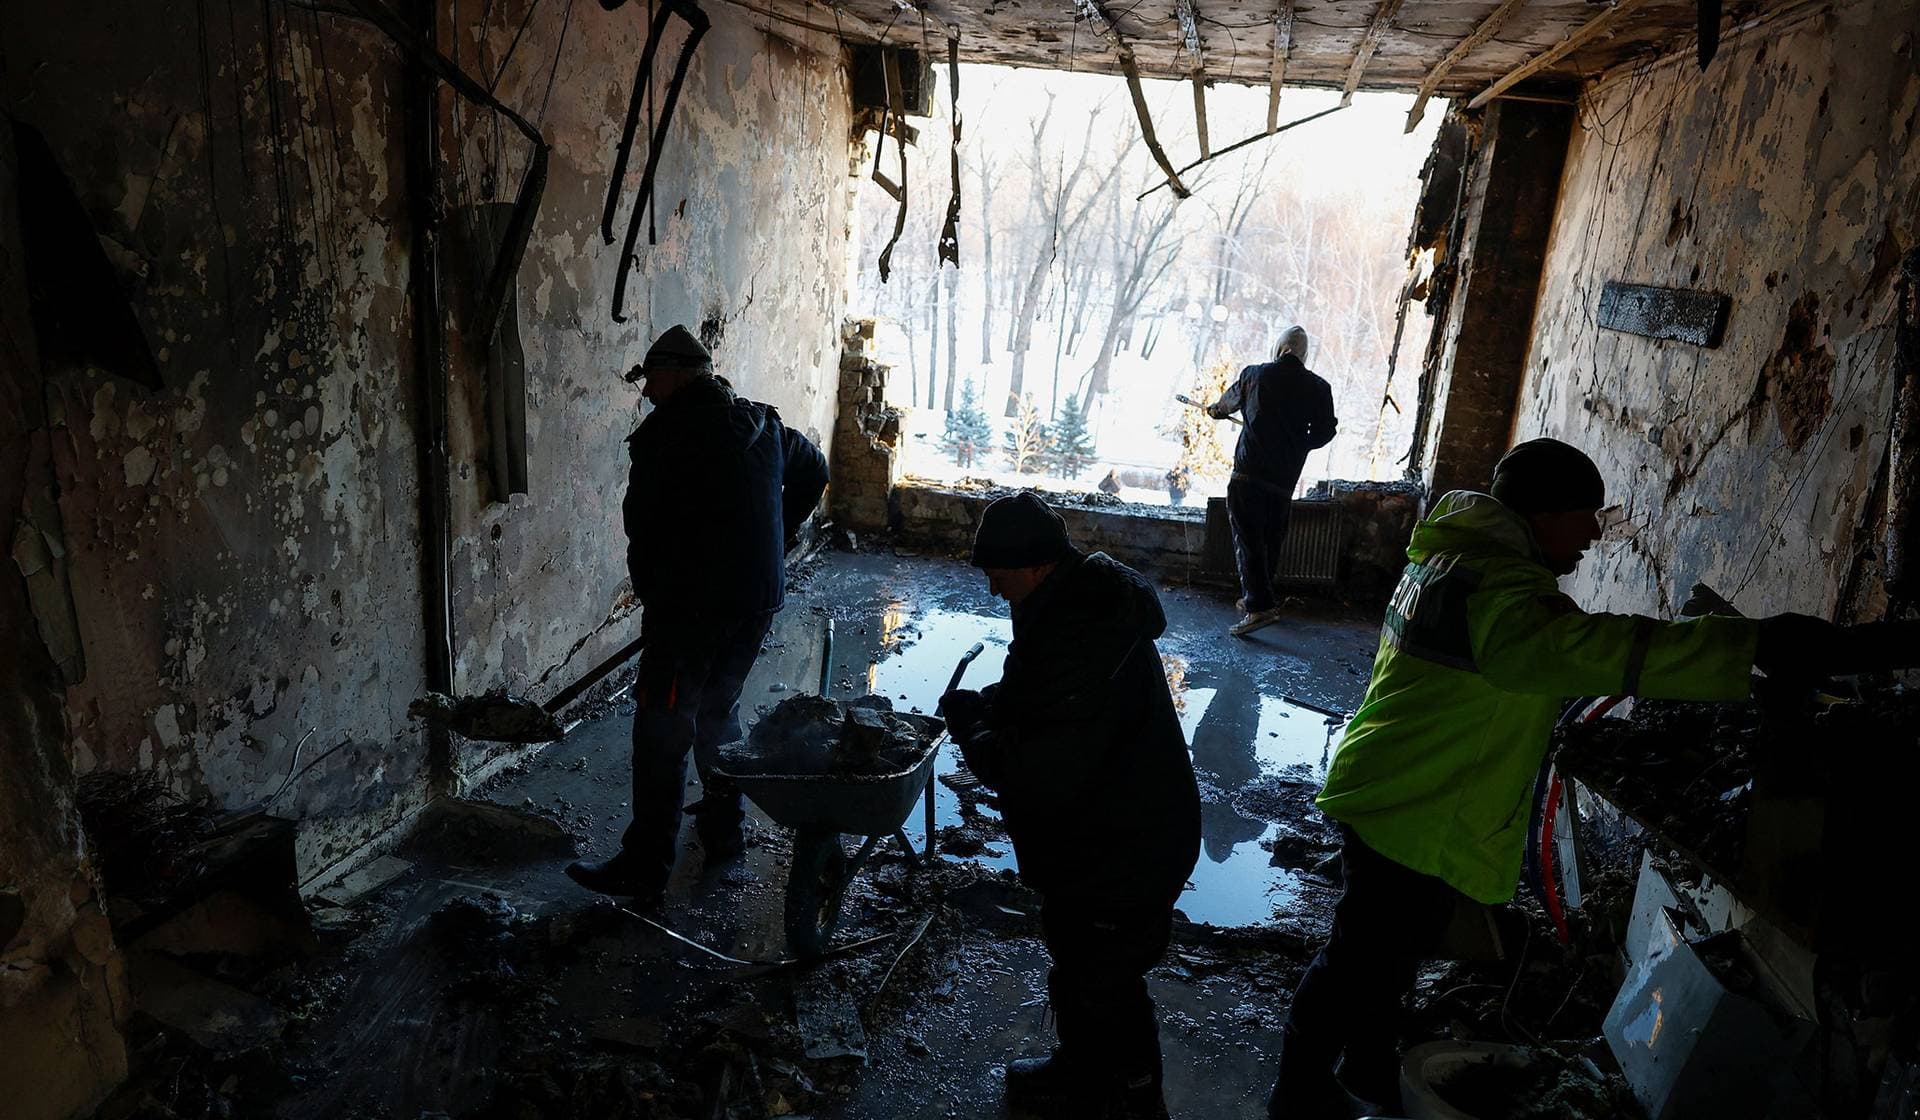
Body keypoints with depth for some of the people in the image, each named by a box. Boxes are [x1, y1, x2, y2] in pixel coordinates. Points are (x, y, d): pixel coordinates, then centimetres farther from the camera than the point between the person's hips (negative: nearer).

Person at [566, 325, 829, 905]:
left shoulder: (665, 432, -12)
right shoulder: (761, 421, 11)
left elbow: (645, 526, -10)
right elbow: (814, 471, 27)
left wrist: (653, 594, 6)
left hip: (691, 605, -8)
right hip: (759, 598, 8)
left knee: (662, 731, -1)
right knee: (719, 711, 23)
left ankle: (644, 868, 4)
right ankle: (723, 829, 34)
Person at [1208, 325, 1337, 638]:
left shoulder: (1254, 374, 3)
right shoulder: (1319, 388, 4)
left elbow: (1228, 403, 22)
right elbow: (1324, 432, 6)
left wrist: (1215, 410, 46)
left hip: (1250, 470, -3)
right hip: (1286, 476, 3)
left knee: (1248, 537, -6)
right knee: (1272, 539, 16)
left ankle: (1259, 606, -16)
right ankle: (1258, 597, 26)